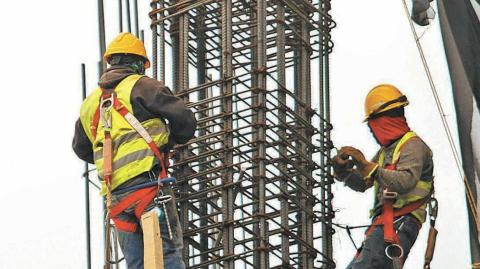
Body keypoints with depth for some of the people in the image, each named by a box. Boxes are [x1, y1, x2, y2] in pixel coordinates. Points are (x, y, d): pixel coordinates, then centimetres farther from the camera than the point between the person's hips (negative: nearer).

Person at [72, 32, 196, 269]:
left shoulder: (90, 102, 21)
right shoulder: (140, 86, 1)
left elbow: (81, 148, 34)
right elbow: (186, 122, -2)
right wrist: (168, 140, 18)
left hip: (116, 193, 6)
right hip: (148, 182, -6)